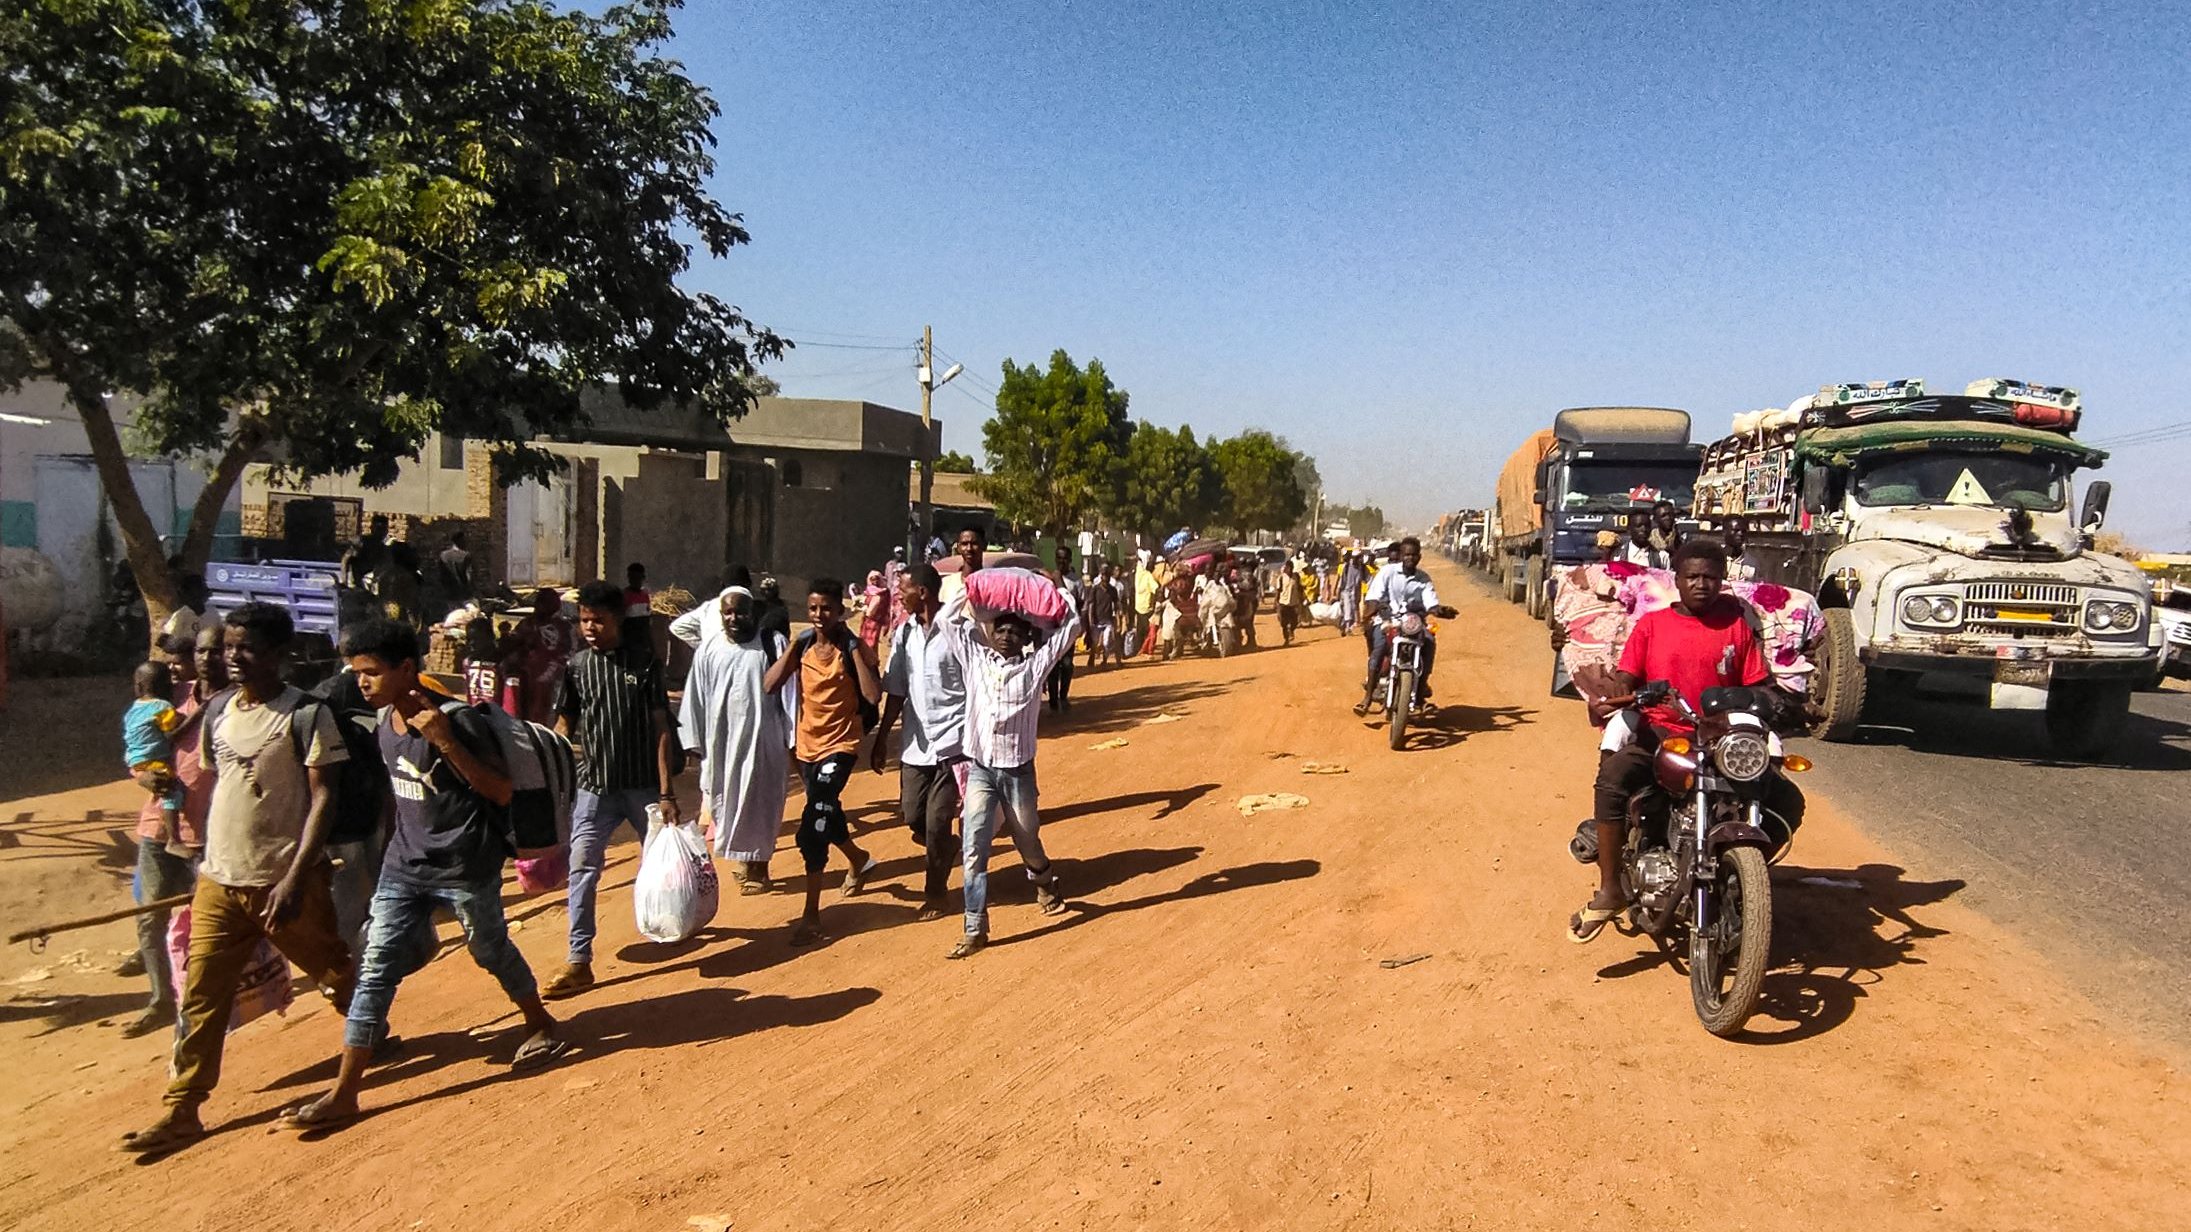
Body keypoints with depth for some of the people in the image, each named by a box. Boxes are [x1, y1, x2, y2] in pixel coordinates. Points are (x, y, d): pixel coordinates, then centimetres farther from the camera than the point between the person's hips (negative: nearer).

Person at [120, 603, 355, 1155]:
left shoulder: (305, 714, -12)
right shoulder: (217, 712, 7)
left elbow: (322, 797, -15)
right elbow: (214, 786, 18)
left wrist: (296, 877, -22)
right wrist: (209, 858, 16)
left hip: (284, 880, -5)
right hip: (219, 881, 6)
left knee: (336, 973, 11)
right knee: (201, 995, 6)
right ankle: (182, 1111, 15)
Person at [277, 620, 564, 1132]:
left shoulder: (457, 720, -19)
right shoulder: (383, 724, 3)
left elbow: (501, 793, -22)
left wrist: (446, 743, -31)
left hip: (466, 865, -6)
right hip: (405, 866, 6)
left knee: (492, 952, 11)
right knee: (376, 969, 2)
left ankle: (540, 1025, 37)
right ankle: (344, 1094, 7)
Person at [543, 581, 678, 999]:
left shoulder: (644, 664, -5)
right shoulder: (576, 666, 1)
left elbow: (660, 729, -6)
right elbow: (564, 724, 9)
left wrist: (666, 793, -10)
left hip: (643, 784, -1)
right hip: (595, 787, 2)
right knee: (581, 868, -6)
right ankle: (579, 961, 0)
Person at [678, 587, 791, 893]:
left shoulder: (772, 645, -5)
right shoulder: (709, 649, 3)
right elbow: (696, 697, 5)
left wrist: (791, 740, -6)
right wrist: (697, 742, 4)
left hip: (762, 740, -3)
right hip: (722, 741, 3)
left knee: (758, 803, 5)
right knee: (728, 802, 10)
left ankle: (756, 864, 17)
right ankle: (745, 860, 25)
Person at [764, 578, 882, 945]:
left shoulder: (853, 648, -12)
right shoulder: (802, 646, 1)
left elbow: (873, 695, -26)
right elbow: (770, 685, -11)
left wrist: (854, 649, -23)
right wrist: (794, 645, -12)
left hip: (840, 745, -6)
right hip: (807, 744, 6)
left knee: (814, 824, -17)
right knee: (826, 815, 23)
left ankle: (812, 914, -9)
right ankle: (859, 859, 54)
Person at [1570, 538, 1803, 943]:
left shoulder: (1736, 625, 13)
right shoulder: (1651, 624, 11)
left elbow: (1757, 686, 10)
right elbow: (1626, 678, 4)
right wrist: (1613, 699, -19)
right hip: (1658, 733, -2)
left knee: (1787, 801, -17)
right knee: (1614, 774, -33)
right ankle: (1609, 890, -28)